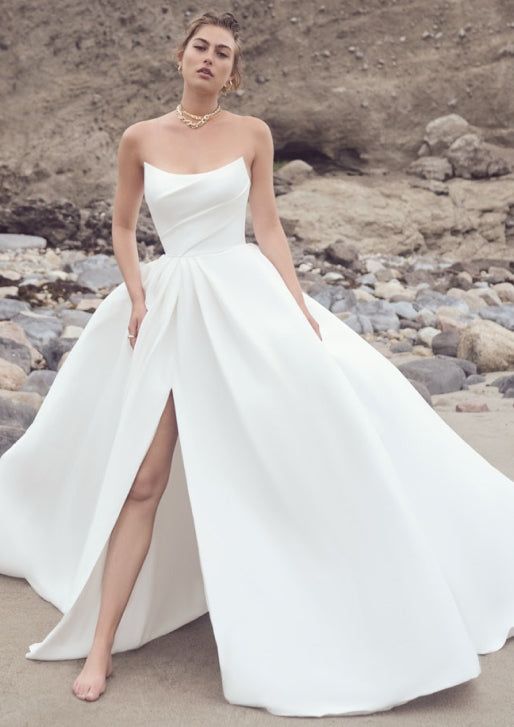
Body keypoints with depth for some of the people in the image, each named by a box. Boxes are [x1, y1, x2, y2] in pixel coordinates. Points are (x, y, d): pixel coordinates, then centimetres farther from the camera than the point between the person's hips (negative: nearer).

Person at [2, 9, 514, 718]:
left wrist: (299, 307, -4)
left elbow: (269, 226, 5)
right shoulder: (140, 139, 4)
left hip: (246, 296, 1)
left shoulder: (252, 133, 4)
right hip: (171, 307, 0)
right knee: (144, 481, -3)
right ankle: (99, 647, 7)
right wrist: (137, 296, -3)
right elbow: (123, 227, 13)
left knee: (311, 439, 0)